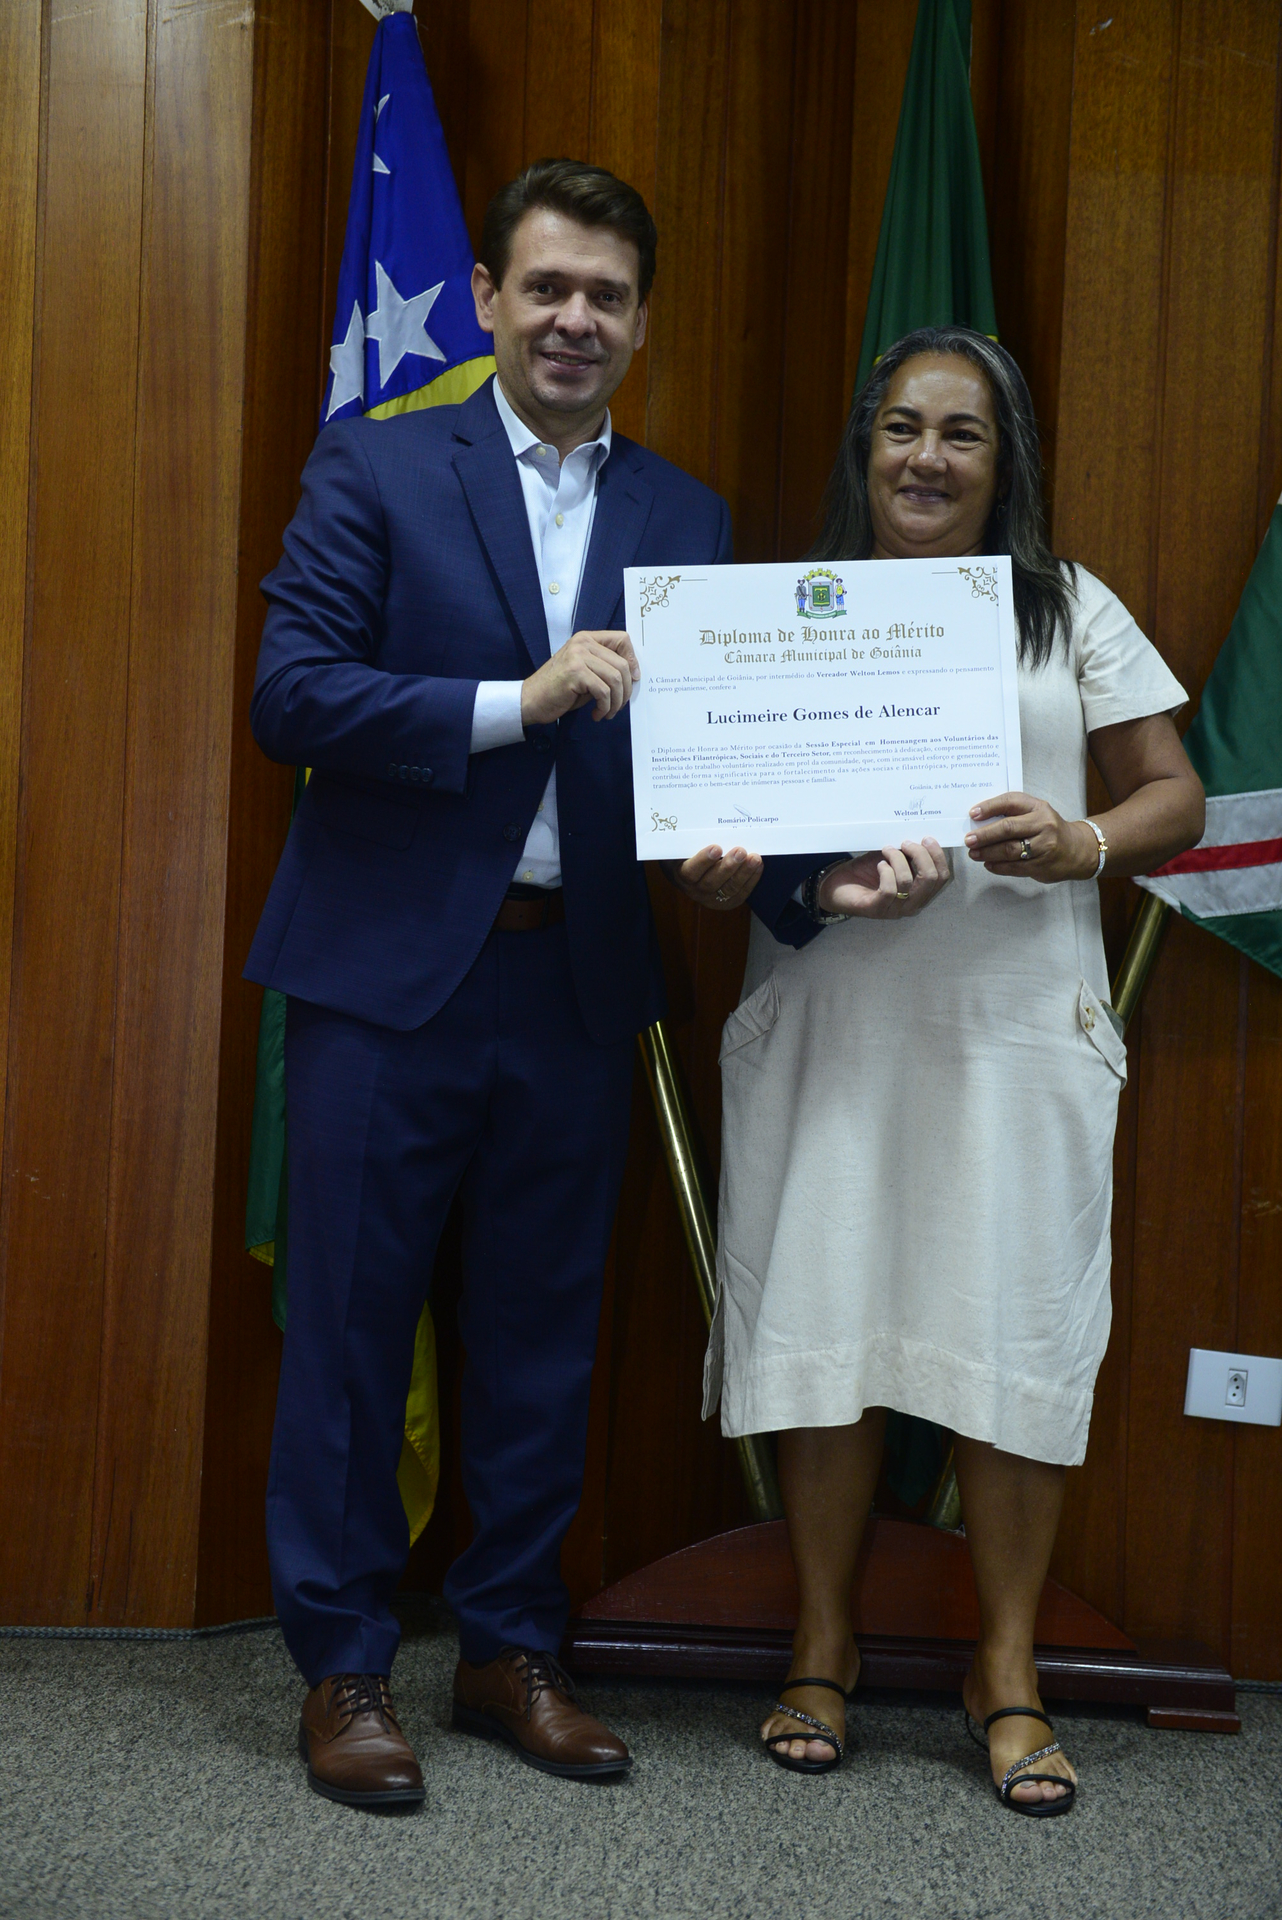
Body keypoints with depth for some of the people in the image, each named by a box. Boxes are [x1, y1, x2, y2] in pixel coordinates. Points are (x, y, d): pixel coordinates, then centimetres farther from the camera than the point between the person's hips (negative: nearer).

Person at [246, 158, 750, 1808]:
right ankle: (341, 1668, 17)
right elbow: (289, 696, -9)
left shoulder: (685, 518, 11)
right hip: (390, 973, -3)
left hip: (577, 979, 4)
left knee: (543, 1332, 11)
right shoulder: (373, 469, 0)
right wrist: (517, 702, -18)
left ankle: (511, 1649, 26)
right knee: (352, 1329, 4)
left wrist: (723, 856, -11)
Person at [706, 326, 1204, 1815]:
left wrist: (1081, 842, -13)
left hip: (1018, 1017, 0)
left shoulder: (1072, 611, 10)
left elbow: (1174, 797, 8)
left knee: (1013, 1332, 0)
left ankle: (1007, 1670, 13)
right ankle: (823, 1644, 18)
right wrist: (820, 881, -14)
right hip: (827, 1022, 0)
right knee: (821, 1320, 1)